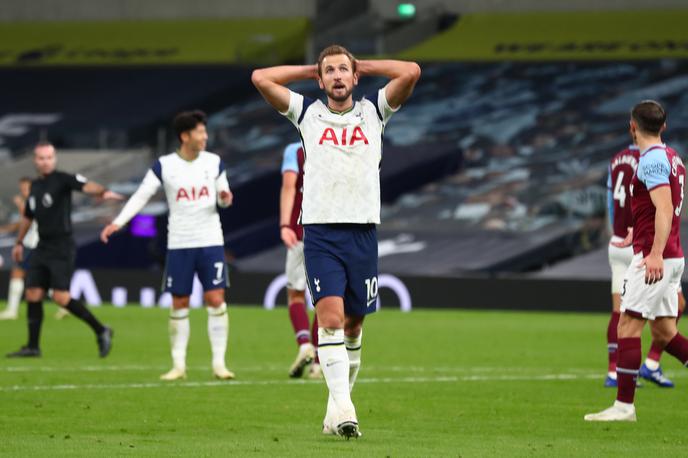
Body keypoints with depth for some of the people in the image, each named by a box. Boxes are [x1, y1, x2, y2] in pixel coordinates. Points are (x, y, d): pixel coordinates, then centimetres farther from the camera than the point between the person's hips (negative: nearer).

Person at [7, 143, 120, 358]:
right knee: (33, 295, 4)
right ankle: (33, 347, 12)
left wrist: (103, 192, -49)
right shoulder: (35, 186, 13)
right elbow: (28, 216, 28)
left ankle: (101, 331, -1)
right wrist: (19, 242, 35)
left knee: (61, 297, -13)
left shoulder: (63, 180, -9)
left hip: (62, 248, -7)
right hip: (42, 247, 7)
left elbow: (86, 186, -29)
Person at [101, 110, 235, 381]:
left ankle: (219, 363, -3)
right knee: (179, 304, 2)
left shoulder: (214, 163, 4)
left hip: (211, 242, 1)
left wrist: (224, 198, -12)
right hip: (179, 244, -1)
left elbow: (222, 197, 13)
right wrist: (118, 222, -13)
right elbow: (141, 196, -2)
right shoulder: (164, 166, -2)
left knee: (216, 300, -7)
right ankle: (178, 365, 10)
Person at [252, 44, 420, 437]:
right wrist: (310, 70, 14)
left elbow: (411, 72, 0)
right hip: (320, 231, -2)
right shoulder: (307, 113, 10)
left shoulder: (374, 111, 12)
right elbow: (260, 78, 6)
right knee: (330, 316, -16)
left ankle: (338, 406, 17)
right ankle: (343, 408, -23)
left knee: (353, 324, 6)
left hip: (363, 232, 2)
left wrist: (363, 66, 11)